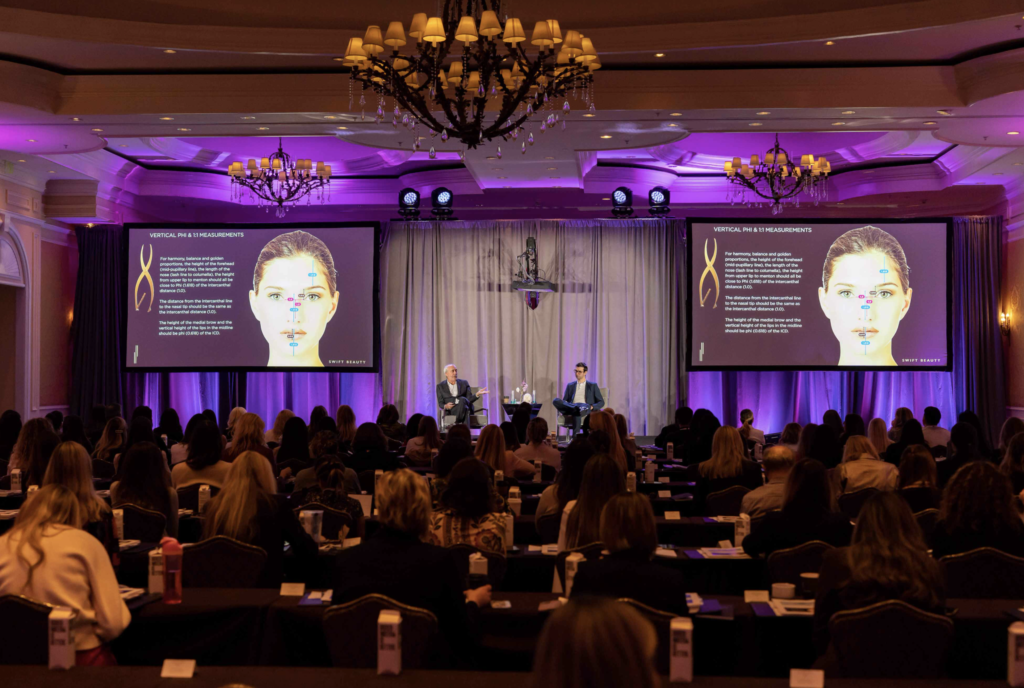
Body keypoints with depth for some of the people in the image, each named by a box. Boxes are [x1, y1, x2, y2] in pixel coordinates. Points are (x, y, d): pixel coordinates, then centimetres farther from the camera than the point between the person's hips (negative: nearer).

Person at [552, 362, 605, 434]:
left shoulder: (593, 386, 21)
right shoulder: (570, 386, 29)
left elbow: (601, 402, 15)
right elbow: (564, 401, 21)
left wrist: (592, 407, -8)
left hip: (588, 411, -3)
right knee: (556, 401, -31)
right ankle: (576, 409, -55)